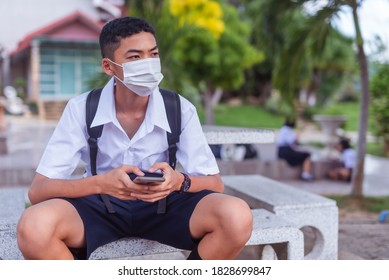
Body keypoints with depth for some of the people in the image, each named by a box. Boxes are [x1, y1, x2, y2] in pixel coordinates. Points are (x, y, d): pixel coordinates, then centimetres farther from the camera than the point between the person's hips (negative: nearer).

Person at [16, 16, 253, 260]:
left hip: (163, 203, 1)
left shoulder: (181, 109, -11)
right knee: (33, 227, -34)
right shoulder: (81, 109, -13)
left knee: (238, 217, -28)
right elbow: (38, 189, -16)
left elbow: (215, 184, -8)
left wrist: (179, 182, -32)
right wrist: (100, 183, -35)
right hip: (100, 204, 0)